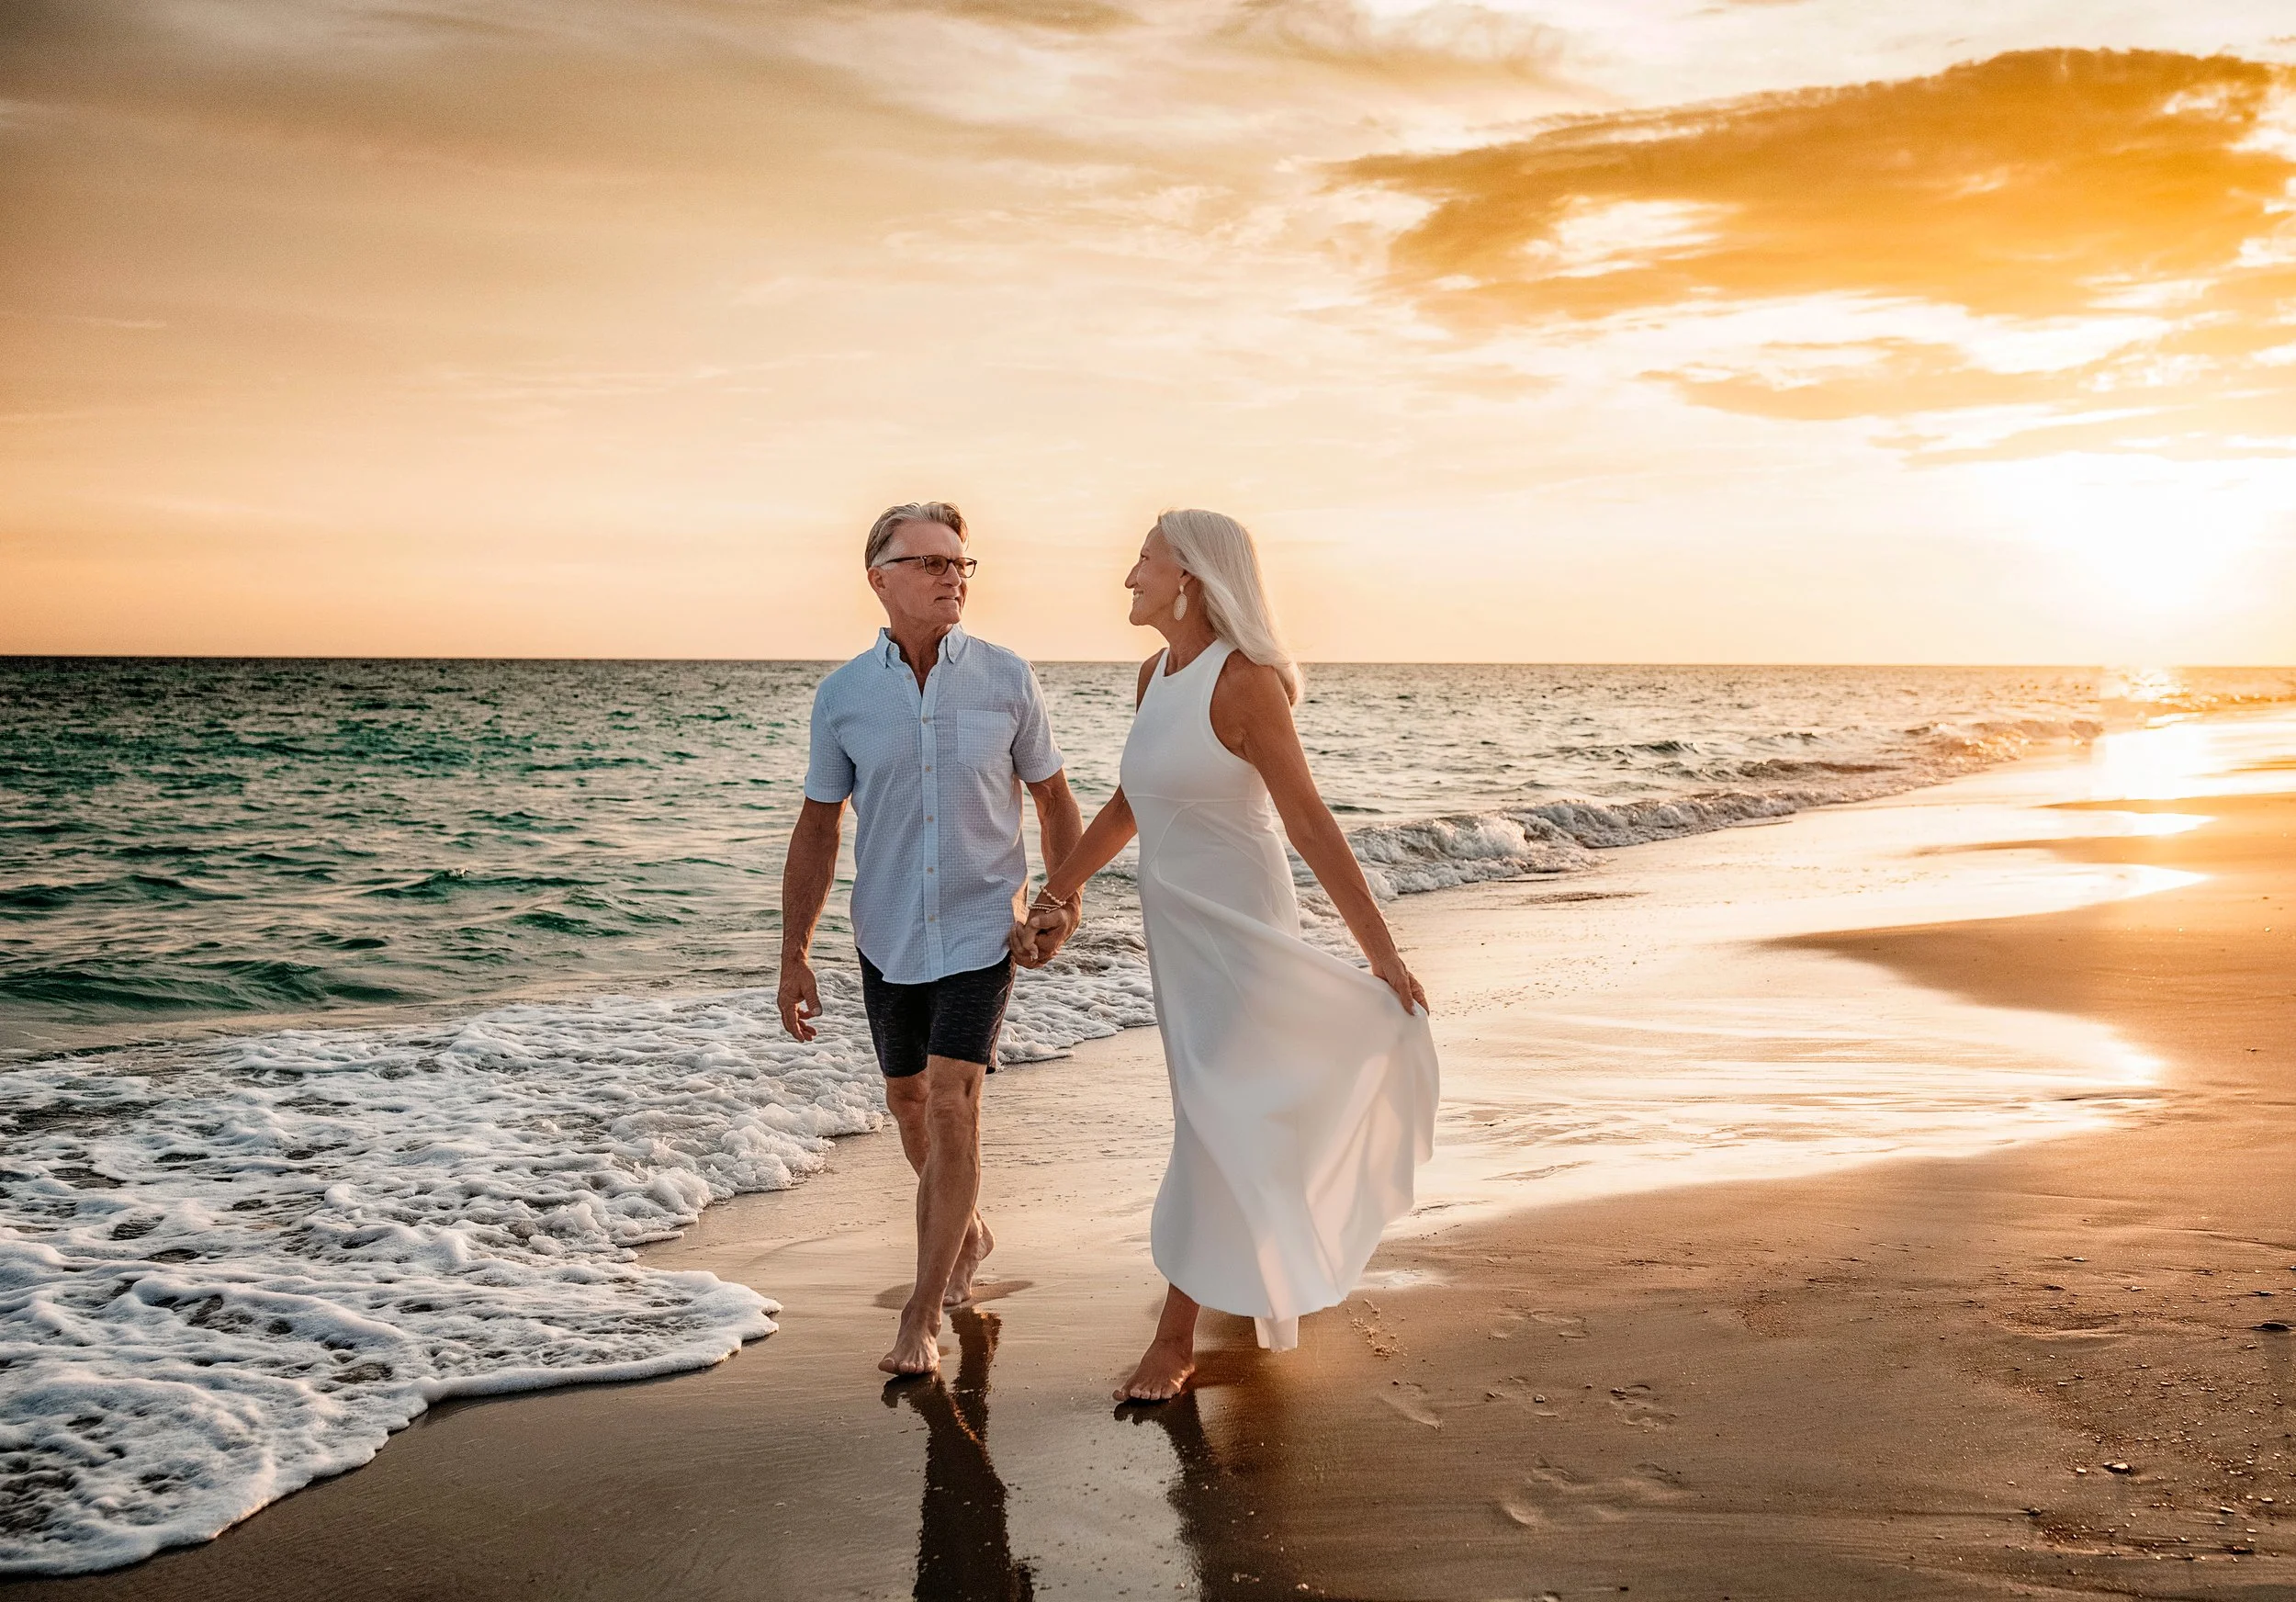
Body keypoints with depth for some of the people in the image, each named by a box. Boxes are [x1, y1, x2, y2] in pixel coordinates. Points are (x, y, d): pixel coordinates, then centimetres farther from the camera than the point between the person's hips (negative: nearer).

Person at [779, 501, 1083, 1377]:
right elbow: (817, 829, 2)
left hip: (980, 928, -2)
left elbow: (1053, 796, 6)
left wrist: (1067, 897, -8)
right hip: (887, 935, 3)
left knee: (951, 1106, -11)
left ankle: (923, 1315, -2)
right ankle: (967, 1228, 45)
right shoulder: (842, 694, -4)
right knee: (907, 1100, 16)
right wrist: (795, 955, 0)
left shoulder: (1006, 678, -6)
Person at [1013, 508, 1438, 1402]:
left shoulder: (1242, 682, -19)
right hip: (1175, 926, 8)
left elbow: (1311, 825, -19)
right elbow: (1132, 802, 17)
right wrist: (1055, 893, 16)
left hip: (1239, 930, -8)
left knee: (1215, 1119, -3)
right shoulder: (1155, 675, 6)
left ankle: (1178, 1331, 7)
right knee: (1218, 1110, 18)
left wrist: (1384, 955, -18)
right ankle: (1262, 1274, 39)